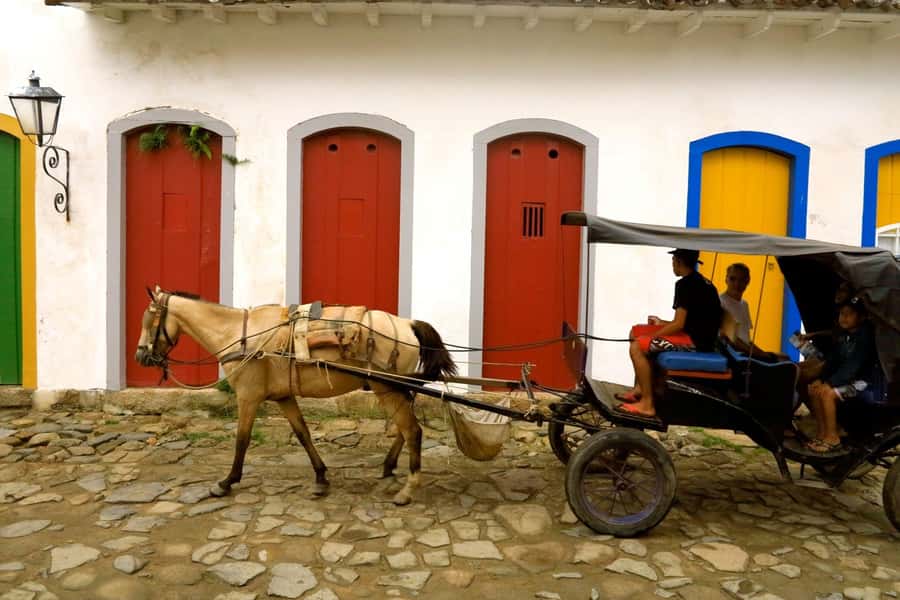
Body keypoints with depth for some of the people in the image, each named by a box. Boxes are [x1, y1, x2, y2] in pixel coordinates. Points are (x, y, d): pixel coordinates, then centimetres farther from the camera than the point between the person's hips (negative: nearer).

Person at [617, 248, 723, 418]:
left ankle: (647, 404, -15)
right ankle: (640, 389, 15)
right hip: (700, 336, 10)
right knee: (637, 332, 15)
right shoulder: (702, 282, 16)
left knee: (637, 347, -17)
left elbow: (679, 325, -18)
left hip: (695, 341, -10)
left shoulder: (685, 284, -14)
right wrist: (662, 323, 24)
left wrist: (650, 337, -7)